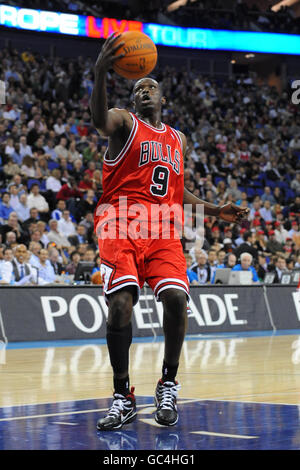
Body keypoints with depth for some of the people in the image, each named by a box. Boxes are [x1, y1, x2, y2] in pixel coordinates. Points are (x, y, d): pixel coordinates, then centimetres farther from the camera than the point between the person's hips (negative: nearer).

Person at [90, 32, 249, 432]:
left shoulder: (178, 139, 25)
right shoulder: (124, 122, 8)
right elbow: (100, 121, -19)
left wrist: (215, 211, 15)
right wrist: (101, 73, -37)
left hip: (163, 228, 4)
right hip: (121, 223, -4)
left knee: (176, 297, -18)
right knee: (121, 302, -20)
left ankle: (168, 385, 3)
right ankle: (123, 398, -6)